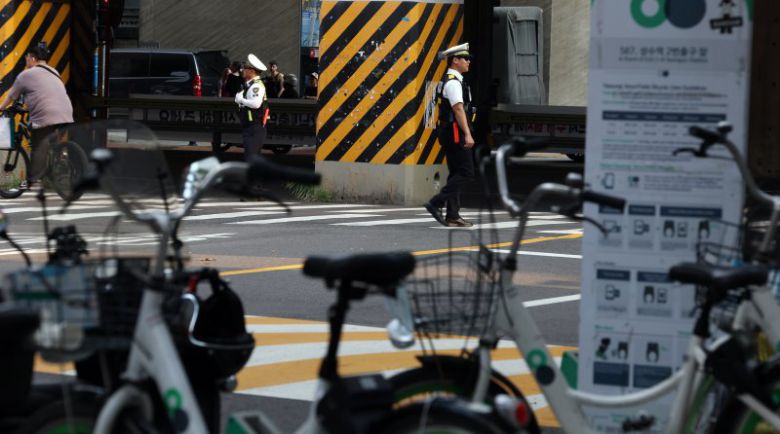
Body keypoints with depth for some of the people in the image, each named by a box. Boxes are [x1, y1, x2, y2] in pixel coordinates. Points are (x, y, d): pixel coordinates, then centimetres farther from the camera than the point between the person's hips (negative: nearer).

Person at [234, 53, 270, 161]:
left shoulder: (257, 86, -15)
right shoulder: (249, 85, 16)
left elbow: (256, 103, -29)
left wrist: (241, 100, -16)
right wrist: (239, 98, -3)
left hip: (255, 128, -10)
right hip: (249, 127, 10)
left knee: (251, 156, -14)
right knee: (250, 156, 16)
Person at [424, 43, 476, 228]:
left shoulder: (451, 81, 19)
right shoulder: (453, 83, -14)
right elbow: (458, 109, -22)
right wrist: (468, 134, -27)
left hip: (449, 135, 10)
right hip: (456, 134, -10)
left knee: (456, 174, 10)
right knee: (465, 172, -11)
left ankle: (453, 216, 9)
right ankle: (436, 203, -14)